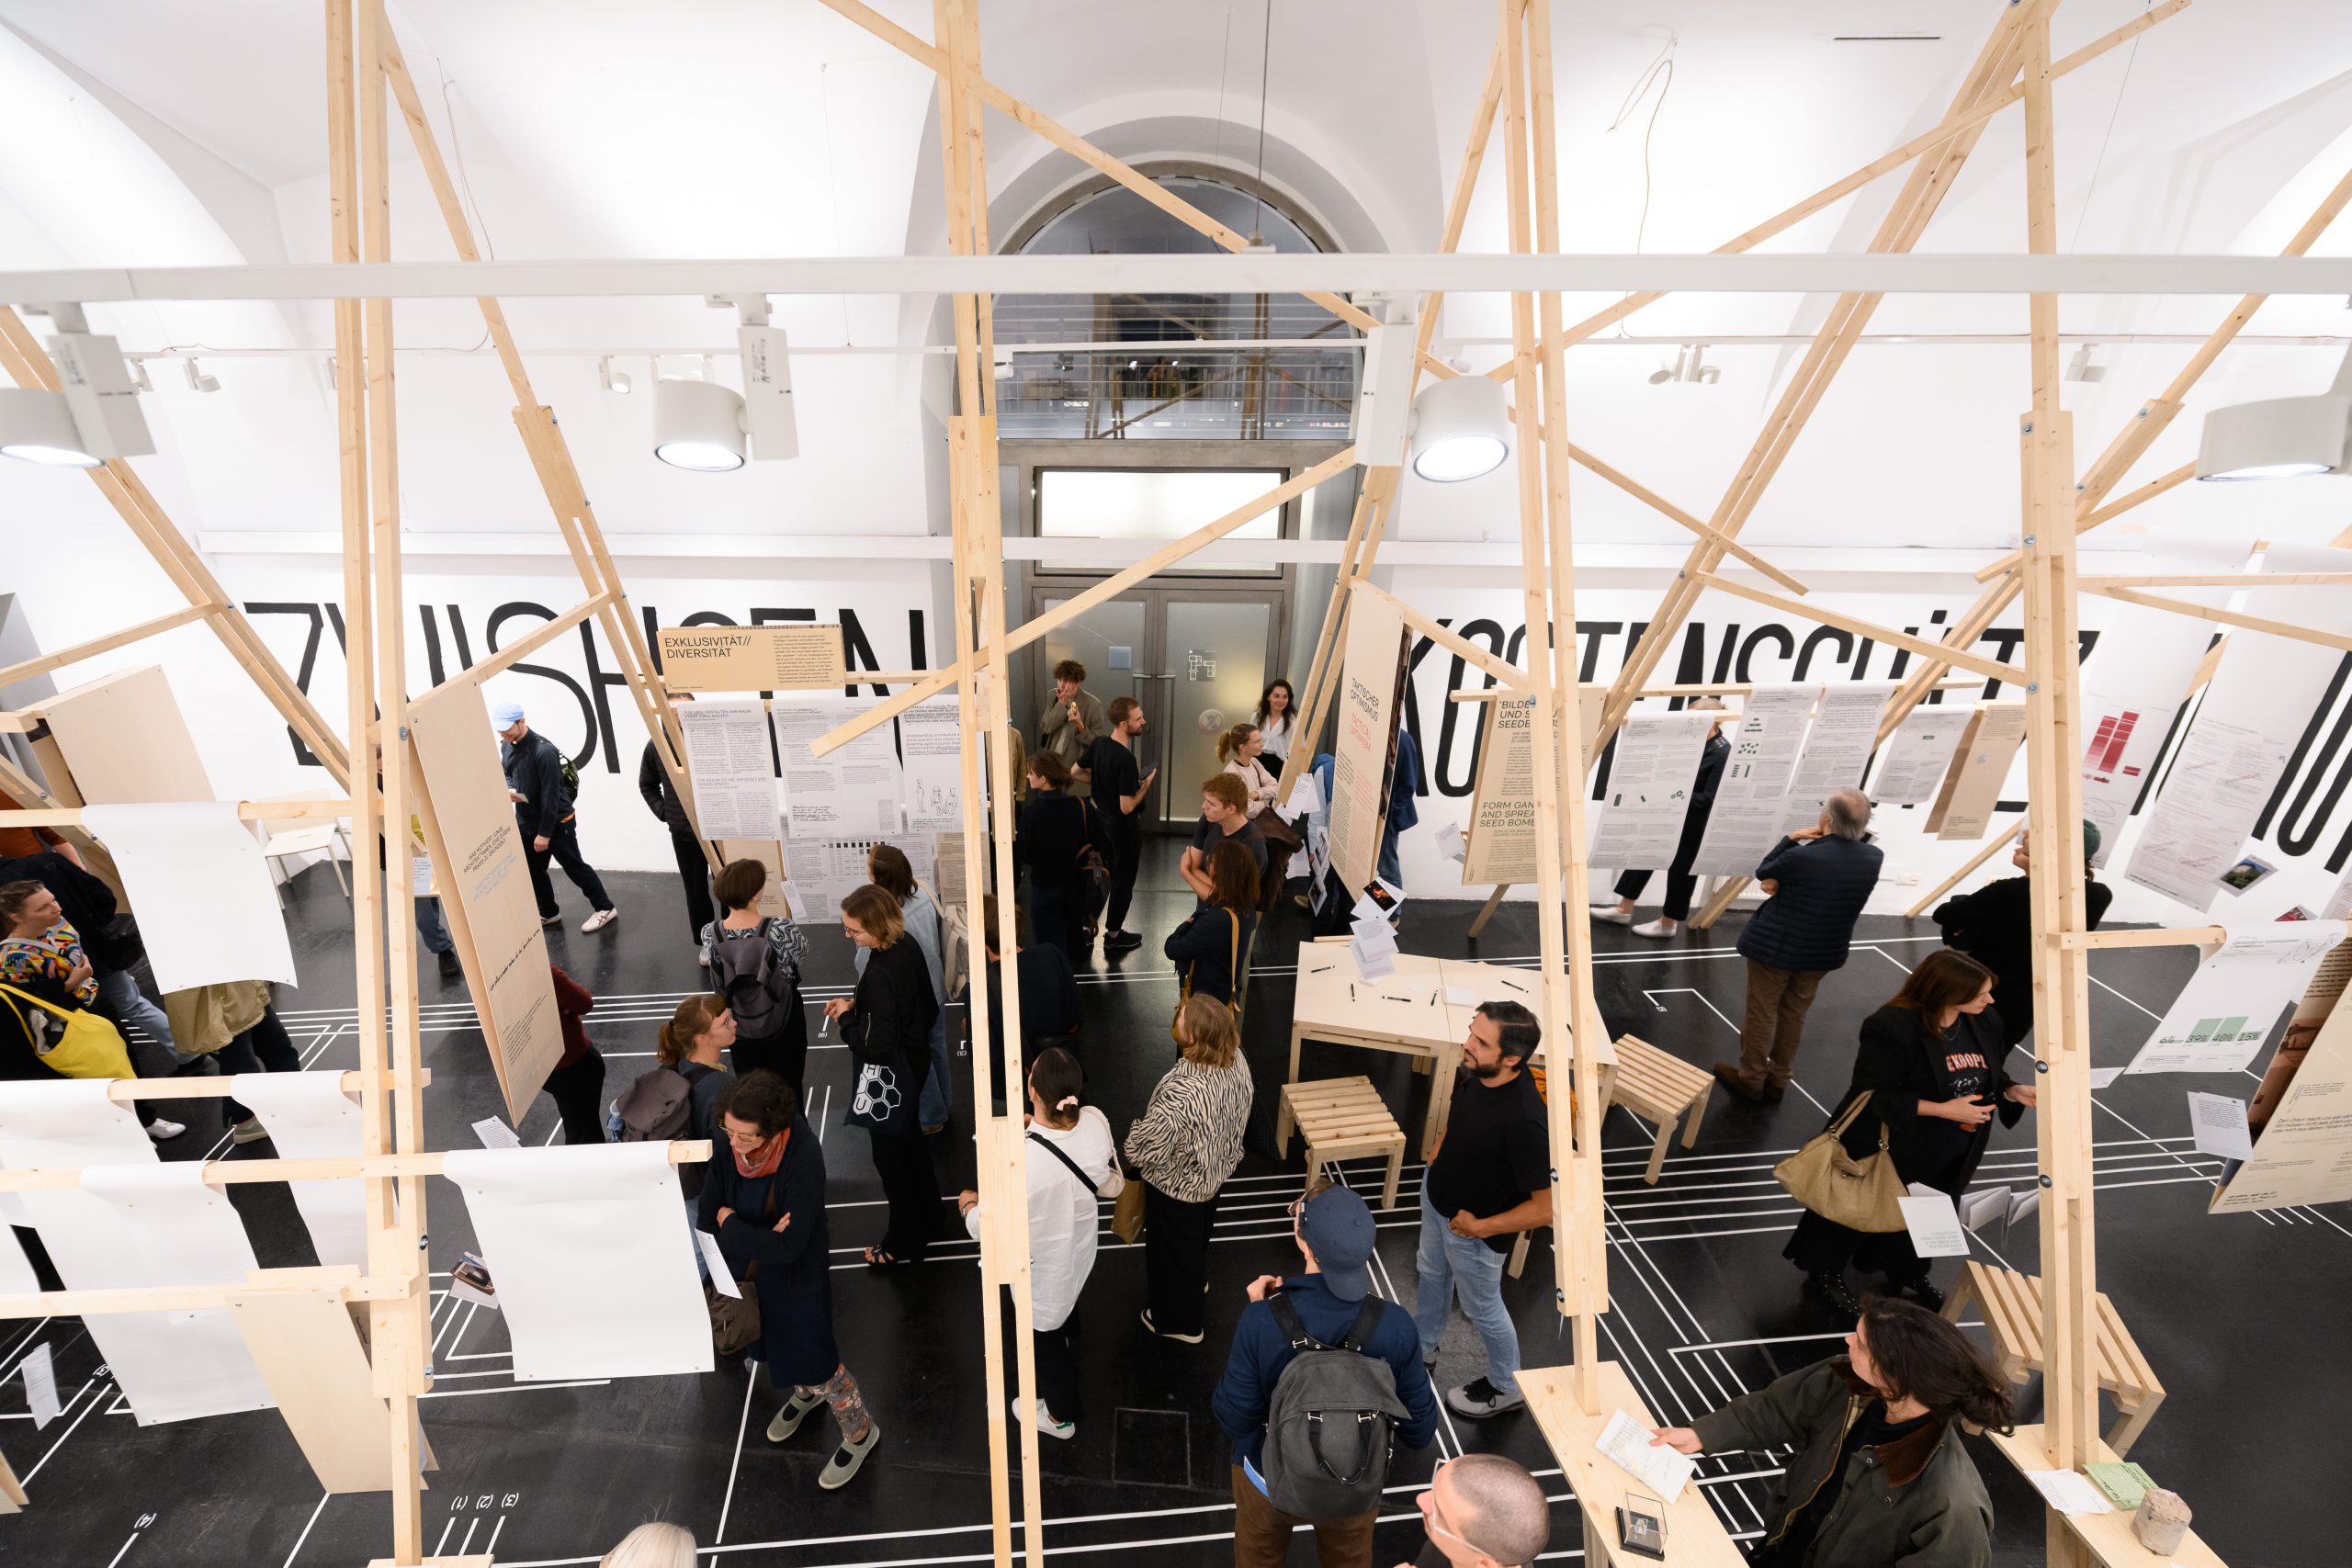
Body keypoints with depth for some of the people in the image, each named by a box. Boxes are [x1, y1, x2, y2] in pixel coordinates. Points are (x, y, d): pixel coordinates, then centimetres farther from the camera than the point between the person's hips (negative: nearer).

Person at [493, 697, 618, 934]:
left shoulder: (544, 750, -26)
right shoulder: (507, 747, 1)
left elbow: (550, 795, -23)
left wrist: (545, 832, -20)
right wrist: (509, 790, -8)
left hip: (557, 821, -8)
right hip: (526, 822, 8)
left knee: (575, 867, 2)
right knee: (533, 871, 16)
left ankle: (605, 908, 16)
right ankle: (548, 913, 33)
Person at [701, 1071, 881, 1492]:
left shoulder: (804, 1160, -36)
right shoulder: (726, 1148, -21)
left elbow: (789, 1245, -32)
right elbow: (710, 1215, -11)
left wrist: (731, 1225, -23)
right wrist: (758, 1236, -25)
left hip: (797, 1277, -6)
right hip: (747, 1270, 6)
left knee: (813, 1361, 9)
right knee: (777, 1346, 29)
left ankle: (860, 1431, 36)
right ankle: (805, 1394, 60)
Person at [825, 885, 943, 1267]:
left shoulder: (881, 975, -35)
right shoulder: (907, 947, -9)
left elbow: (874, 1047, -32)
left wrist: (847, 1016, -15)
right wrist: (856, 1003, 2)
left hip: (890, 1077, -9)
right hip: (914, 1060, 9)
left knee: (891, 1156, 13)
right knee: (911, 1141, 29)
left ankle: (905, 1243, 34)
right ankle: (927, 1217, 51)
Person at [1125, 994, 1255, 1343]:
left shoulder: (1182, 1093, -44)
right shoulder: (1236, 1057, -21)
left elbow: (1147, 1148, -31)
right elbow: (1244, 1100, 1)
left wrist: (1128, 1146, -8)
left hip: (1177, 1183, -7)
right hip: (1215, 1168, 7)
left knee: (1173, 1248, 21)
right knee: (1199, 1230, 34)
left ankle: (1177, 1321, 45)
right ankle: (1198, 1279, 62)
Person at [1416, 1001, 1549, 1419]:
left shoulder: (1525, 1122, -41)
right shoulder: (1478, 1073, -20)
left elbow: (1548, 1207, -32)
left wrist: (1481, 1227, -23)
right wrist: (1437, 1155, 0)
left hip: (1473, 1232, -7)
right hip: (1437, 1197, 7)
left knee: (1482, 1309, 20)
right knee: (1432, 1273, 31)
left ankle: (1507, 1387, 50)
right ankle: (1422, 1345, 60)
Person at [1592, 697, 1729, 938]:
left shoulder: (1723, 755, -23)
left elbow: (1709, 800, -25)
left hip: (1694, 824, -8)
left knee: (1680, 870, 7)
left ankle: (1668, 923, 26)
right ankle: (1624, 909, 27)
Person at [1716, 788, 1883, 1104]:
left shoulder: (1801, 856, -28)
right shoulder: (1873, 858, -10)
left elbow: (1763, 874, -8)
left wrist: (1791, 838, -3)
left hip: (1776, 946, -5)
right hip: (1825, 952, 6)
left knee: (1761, 1013, 11)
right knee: (1794, 1015, 21)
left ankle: (1751, 1079, 25)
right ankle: (1779, 1079, 33)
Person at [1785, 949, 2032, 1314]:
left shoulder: (1984, 1023, -6)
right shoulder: (1892, 1028, -31)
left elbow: (1990, 1077, 9)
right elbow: (1874, 1096, -27)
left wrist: (2013, 1092, -12)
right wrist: (1943, 1110, -30)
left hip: (1946, 1158, 7)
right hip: (1889, 1150, -7)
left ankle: (1906, 1272, 53)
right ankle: (1826, 1271, 36)